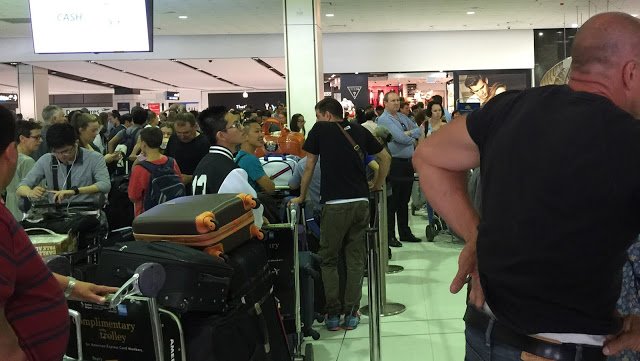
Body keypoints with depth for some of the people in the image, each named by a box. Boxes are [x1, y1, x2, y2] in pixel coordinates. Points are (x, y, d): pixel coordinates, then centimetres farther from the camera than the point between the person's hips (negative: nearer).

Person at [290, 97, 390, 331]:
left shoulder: (320, 130, 4)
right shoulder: (359, 130, 13)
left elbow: (309, 166, 8)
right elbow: (385, 158, 19)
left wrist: (301, 197, 18)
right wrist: (377, 186, 27)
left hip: (335, 204, -4)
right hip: (361, 202, 4)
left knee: (328, 260, 10)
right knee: (355, 259, 10)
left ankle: (333, 314, 9)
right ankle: (351, 313, 12)